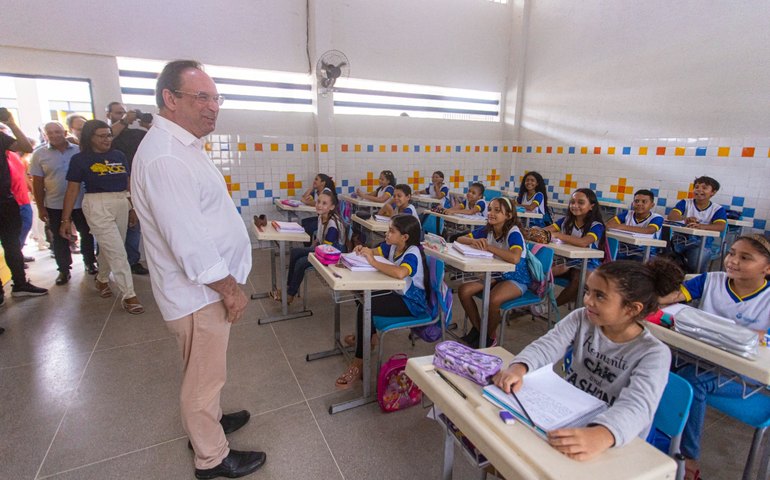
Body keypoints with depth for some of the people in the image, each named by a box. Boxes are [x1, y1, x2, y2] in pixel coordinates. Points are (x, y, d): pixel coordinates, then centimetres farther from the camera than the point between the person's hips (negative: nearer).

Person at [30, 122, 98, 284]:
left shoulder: (79, 151, -2)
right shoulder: (39, 154, -1)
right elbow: (37, 183, 1)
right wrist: (40, 207, -1)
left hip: (81, 203, 0)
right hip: (54, 206, 0)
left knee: (87, 235, 11)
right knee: (60, 240, 10)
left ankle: (90, 263, 30)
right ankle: (63, 270, 23)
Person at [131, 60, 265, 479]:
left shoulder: (181, 146, 10)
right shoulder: (164, 157, -25)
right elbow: (188, 241, -28)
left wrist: (227, 283, 19)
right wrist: (231, 290, -18)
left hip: (205, 286, 10)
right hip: (200, 292, -10)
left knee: (204, 372, 26)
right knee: (204, 377, 9)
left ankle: (207, 421, 48)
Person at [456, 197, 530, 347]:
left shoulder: (513, 233, -22)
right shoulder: (487, 230, -3)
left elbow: (514, 258, -41)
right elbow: (460, 239, 0)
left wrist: (489, 247, -31)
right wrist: (474, 241, -23)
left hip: (516, 279, -6)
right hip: (495, 275, 7)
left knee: (493, 300, -33)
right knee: (463, 291, -12)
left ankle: (490, 337, -2)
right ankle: (477, 328, 10)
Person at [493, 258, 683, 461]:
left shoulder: (654, 353, -16)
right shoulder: (582, 318, -3)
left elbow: (637, 405, -32)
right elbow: (547, 345, -15)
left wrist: (600, 436, -52)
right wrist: (519, 367, -36)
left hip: (614, 446, -4)